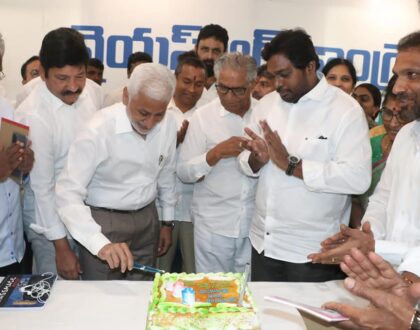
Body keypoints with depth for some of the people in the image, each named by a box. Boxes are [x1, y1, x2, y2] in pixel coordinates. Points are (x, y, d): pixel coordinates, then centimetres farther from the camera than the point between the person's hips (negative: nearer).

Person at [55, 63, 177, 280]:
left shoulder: (168, 124, -7)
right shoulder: (99, 130, -24)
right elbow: (68, 194, -27)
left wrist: (167, 221, 15)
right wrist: (100, 243, -39)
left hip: (147, 219, 5)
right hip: (104, 222, -4)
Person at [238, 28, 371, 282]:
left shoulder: (345, 110, -12)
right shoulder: (266, 104, 6)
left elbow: (358, 177, -23)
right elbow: (246, 164, 10)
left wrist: (290, 164, -22)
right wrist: (257, 159, -13)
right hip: (263, 242, 5)